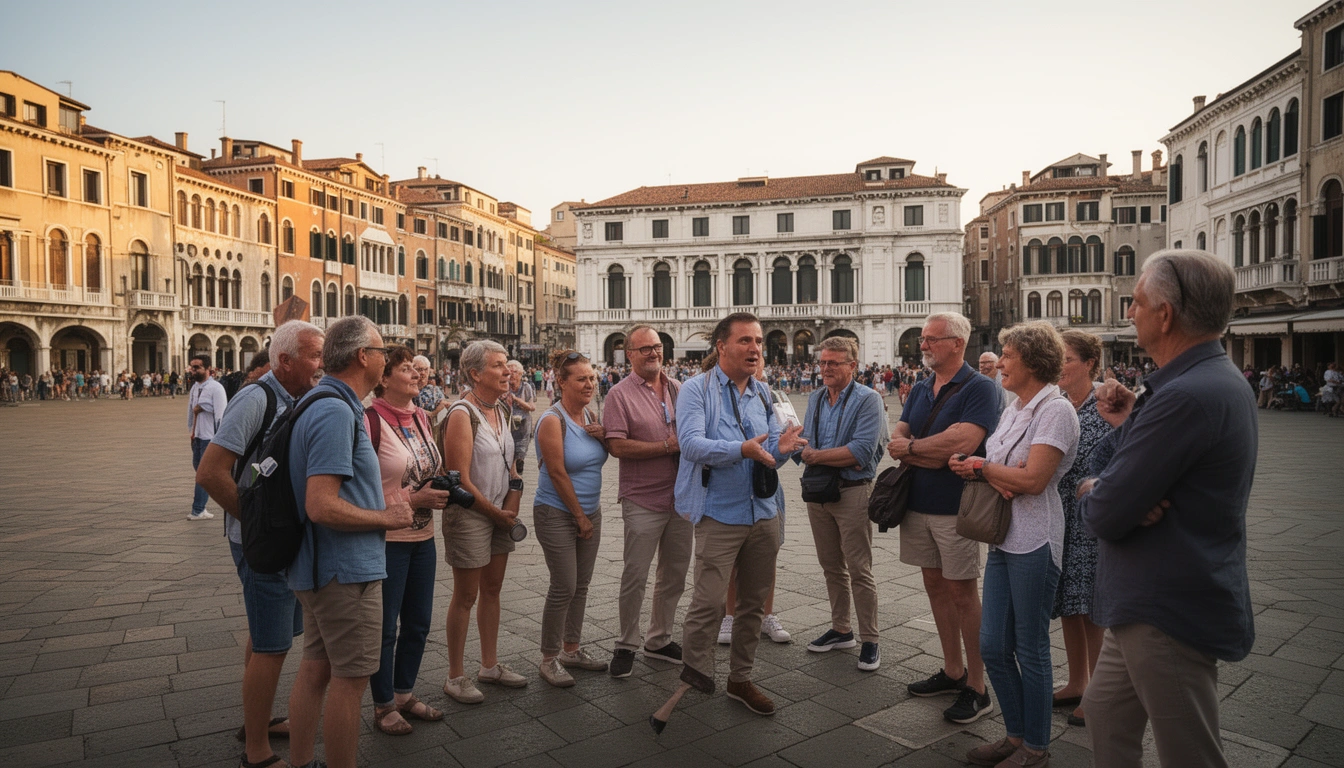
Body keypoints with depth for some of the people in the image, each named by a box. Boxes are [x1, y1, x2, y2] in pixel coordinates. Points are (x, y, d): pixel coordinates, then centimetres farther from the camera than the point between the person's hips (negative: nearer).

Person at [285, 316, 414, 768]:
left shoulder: (321, 402, 11)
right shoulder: (337, 412, -22)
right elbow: (322, 506, -28)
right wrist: (386, 518, -15)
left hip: (321, 567, 10)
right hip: (347, 570, -10)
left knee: (315, 668, 19)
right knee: (350, 679, 3)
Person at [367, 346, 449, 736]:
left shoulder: (422, 417, 7)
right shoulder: (370, 421, -16)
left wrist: (442, 486, 0)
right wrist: (413, 500, -21)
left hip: (423, 538, 7)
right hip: (387, 540, -7)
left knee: (418, 623, 17)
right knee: (385, 627, 8)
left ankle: (405, 693, 36)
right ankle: (384, 706, 27)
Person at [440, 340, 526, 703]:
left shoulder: (501, 410, 7)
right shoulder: (462, 414, -18)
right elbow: (461, 479, -20)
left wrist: (513, 499, 1)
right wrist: (496, 512, -12)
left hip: (500, 514, 7)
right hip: (469, 514, -7)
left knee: (492, 590, 16)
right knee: (466, 596, 4)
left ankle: (490, 665, 31)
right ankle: (456, 677, 19)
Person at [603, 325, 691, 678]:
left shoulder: (678, 390, 9)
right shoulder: (621, 394, -7)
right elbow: (617, 446, -16)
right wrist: (668, 446, -17)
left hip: (681, 496, 6)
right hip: (643, 500, -5)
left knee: (675, 574, 14)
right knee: (635, 576, 1)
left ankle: (659, 640, 30)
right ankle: (626, 645, 19)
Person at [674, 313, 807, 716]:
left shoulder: (762, 394, 12)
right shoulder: (697, 389, -7)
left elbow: (771, 452, 12)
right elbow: (690, 444, -21)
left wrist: (782, 447, -12)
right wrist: (742, 449, -32)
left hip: (763, 514, 6)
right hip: (720, 514, -6)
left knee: (754, 602, 15)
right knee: (710, 601, -10)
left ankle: (741, 679, 32)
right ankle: (695, 669, 15)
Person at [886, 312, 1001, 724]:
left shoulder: (980, 388, -10)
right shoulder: (920, 388, 11)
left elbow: (962, 442, -23)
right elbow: (897, 440, 3)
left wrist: (911, 446, -9)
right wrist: (933, 455, -16)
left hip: (956, 505, -7)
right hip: (918, 503, 7)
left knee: (962, 592, 0)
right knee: (935, 586, 14)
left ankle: (976, 687, 13)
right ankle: (952, 671, 28)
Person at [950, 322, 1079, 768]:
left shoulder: (1055, 409, -13)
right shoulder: (1015, 407, 14)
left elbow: (1032, 480, -21)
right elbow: (987, 463, 9)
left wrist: (982, 467, -7)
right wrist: (992, 474, -14)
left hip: (1034, 543, -8)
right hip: (1002, 538, 8)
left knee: (1030, 648, 4)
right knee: (993, 645, 11)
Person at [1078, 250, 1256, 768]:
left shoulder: (1188, 396, -27)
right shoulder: (1218, 379, 9)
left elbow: (1106, 514, -26)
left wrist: (1088, 493, -4)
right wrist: (1128, 423, -1)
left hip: (1169, 614, -10)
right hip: (1149, 603, 10)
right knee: (1105, 711, 23)